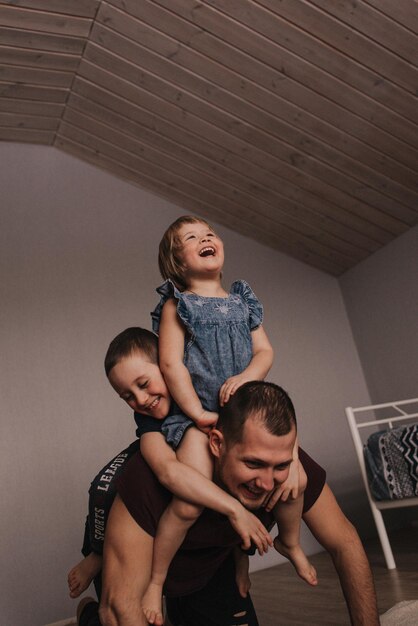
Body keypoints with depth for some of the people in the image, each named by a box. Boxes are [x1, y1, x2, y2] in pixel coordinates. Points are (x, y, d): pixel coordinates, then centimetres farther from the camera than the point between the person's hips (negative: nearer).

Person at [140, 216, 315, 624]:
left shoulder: (242, 300, 14)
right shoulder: (176, 304, 0)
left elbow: (264, 351, 8)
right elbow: (171, 363, -9)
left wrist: (245, 376, -13)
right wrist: (198, 413, -15)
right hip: (196, 413, -5)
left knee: (295, 478, -2)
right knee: (190, 503, -20)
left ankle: (289, 542, 30)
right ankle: (156, 581, 5)